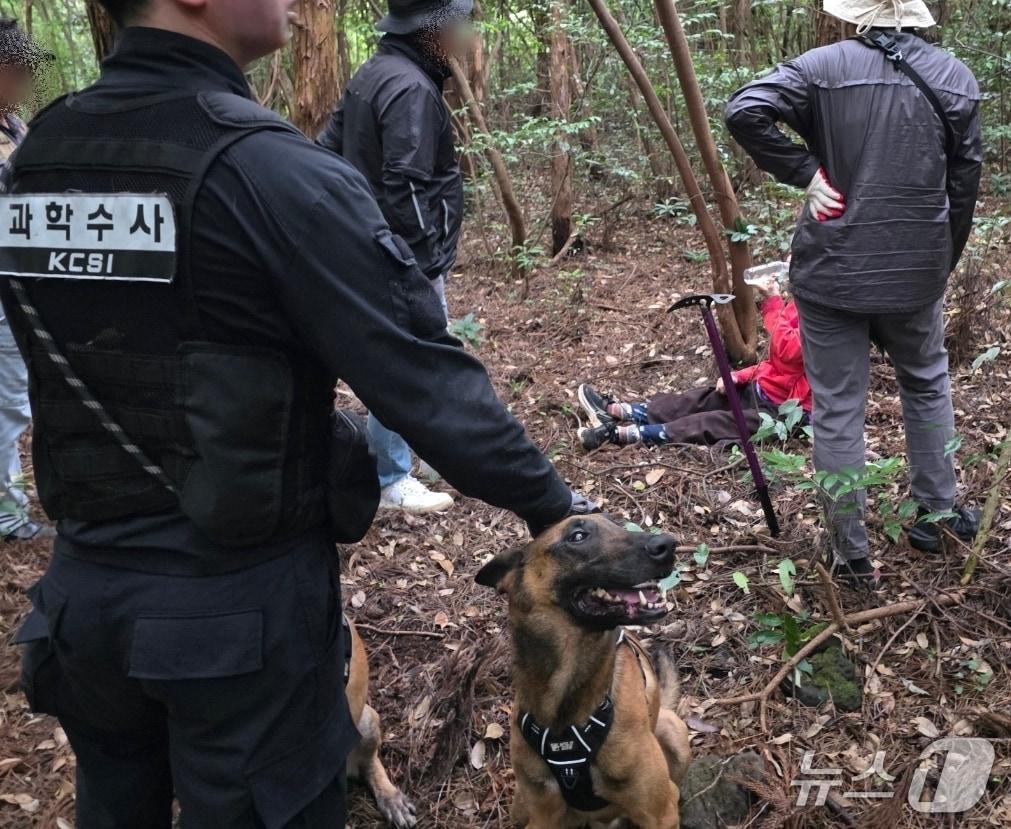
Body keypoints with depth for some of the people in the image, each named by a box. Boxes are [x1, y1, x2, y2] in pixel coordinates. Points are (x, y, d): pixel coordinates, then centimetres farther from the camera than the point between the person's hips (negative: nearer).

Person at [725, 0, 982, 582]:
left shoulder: (826, 67, -6)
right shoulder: (957, 79, 3)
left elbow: (744, 112, -21)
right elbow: (965, 185, 5)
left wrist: (806, 169, -10)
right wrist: (943, 263, 16)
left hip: (832, 269, -3)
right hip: (916, 271, 3)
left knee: (838, 410, 6)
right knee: (928, 385, 26)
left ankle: (852, 553, 15)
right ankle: (938, 515, 35)